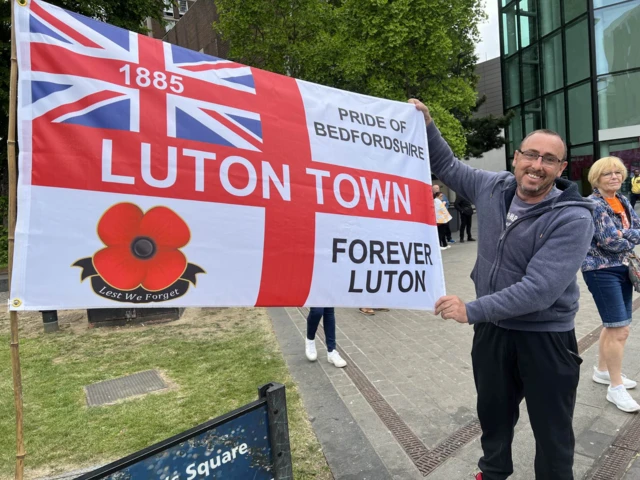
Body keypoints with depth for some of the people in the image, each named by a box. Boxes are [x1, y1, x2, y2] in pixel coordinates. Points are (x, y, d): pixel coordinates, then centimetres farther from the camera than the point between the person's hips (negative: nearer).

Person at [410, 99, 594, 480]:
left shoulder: (573, 219, -21)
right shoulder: (494, 188, -5)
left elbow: (539, 289, -30)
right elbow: (448, 166, 11)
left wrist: (472, 311, -29)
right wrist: (427, 125, -1)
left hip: (546, 338, -5)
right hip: (492, 328, 6)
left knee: (553, 430, 14)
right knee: (493, 414, 26)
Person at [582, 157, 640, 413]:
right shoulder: (594, 204, -15)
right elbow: (612, 241, -20)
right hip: (601, 271, -8)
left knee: (613, 325, 17)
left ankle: (602, 370, 34)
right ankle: (616, 388, 7)